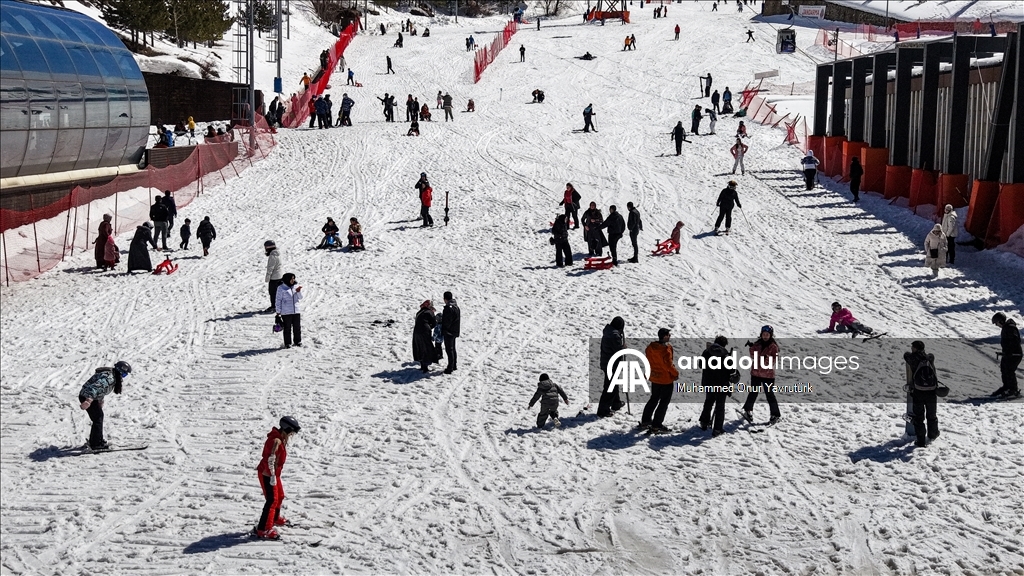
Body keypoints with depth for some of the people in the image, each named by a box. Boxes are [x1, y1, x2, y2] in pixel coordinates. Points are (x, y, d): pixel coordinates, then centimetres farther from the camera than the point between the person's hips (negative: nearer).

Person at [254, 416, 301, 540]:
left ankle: (275, 518, 49)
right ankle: (263, 530, -15)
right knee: (272, 500, -13)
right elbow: (270, 459, -29)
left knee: (279, 496, 26)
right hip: (267, 474, -11)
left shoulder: (281, 439, 8)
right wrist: (272, 476, -27)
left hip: (274, 473, 11)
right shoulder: (276, 441, -25)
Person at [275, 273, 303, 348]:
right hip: (286, 312, -4)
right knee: (287, 328, 1)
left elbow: (300, 297, 3)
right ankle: (287, 343, 9)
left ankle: (298, 341, 24)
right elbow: (278, 300, -3)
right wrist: (278, 312, -5)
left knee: (297, 327, 10)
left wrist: (298, 291, -18)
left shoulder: (296, 286, 6)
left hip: (296, 311, 4)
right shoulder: (281, 288, -6)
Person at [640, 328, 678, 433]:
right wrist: (675, 373, -7)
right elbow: (668, 364, -23)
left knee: (654, 399, 23)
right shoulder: (666, 349, -24)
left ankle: (645, 421, 29)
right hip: (666, 379, -7)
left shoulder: (650, 347, -2)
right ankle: (656, 426, 3)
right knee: (664, 402, 3)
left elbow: (648, 361, 7)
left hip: (654, 378, 7)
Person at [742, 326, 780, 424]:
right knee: (753, 392, 10)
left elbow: (774, 360, -10)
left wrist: (767, 358, -29)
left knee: (769, 394, -1)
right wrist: (751, 348, -9)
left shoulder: (773, 346, -6)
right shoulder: (757, 344, 6)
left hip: (768, 374, -4)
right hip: (756, 372, 4)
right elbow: (753, 356, 7)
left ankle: (775, 414, 8)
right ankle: (748, 410, 24)